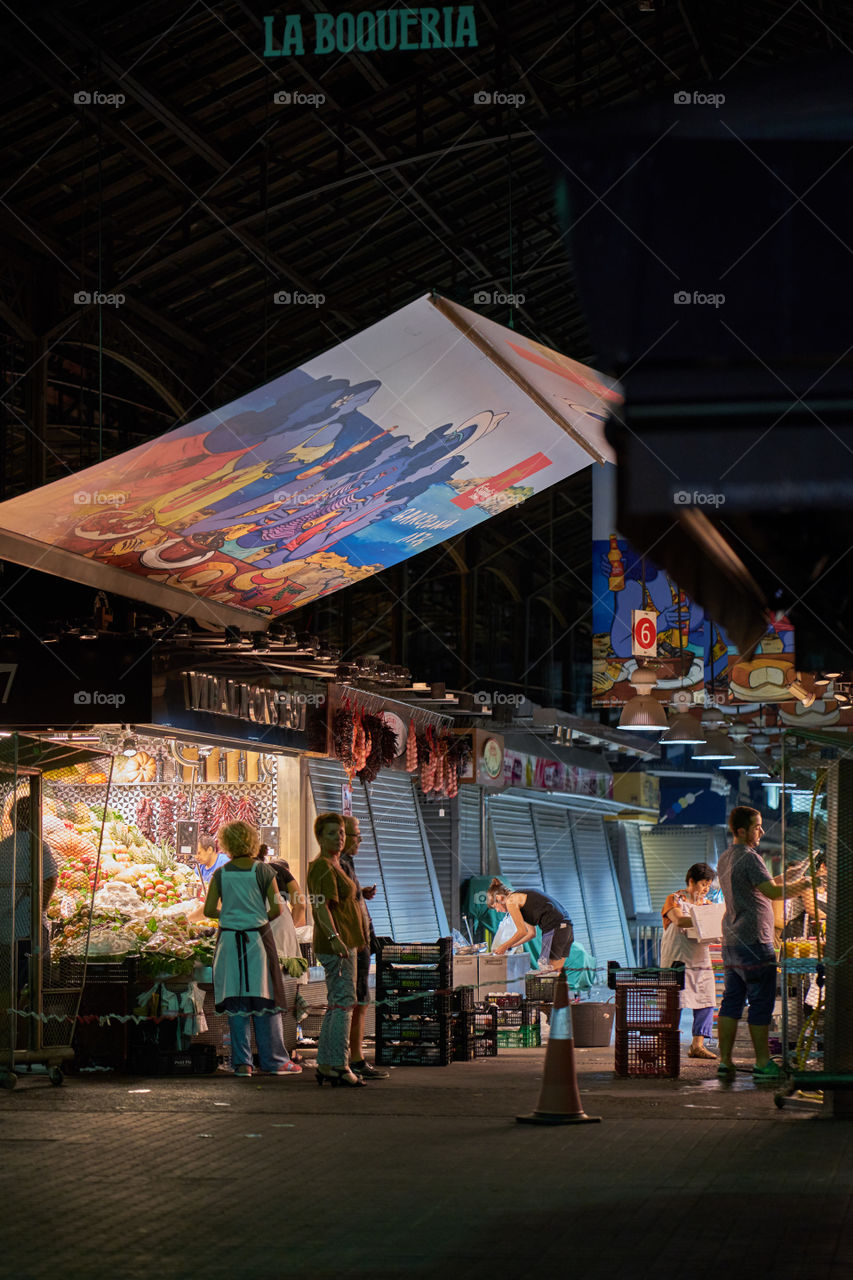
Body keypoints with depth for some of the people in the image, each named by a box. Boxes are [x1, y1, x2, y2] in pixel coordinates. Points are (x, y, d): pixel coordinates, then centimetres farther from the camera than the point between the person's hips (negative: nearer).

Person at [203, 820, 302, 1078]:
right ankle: (273, 1060, 5)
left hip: (229, 939, 1)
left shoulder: (221, 874, 0)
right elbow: (276, 908, -6)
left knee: (237, 1004, 5)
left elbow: (209, 910, -1)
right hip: (258, 939, -1)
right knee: (265, 1001, 4)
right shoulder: (263, 871, -3)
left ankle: (242, 1062, 5)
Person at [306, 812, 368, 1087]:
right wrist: (334, 937, -34)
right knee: (343, 1003, -11)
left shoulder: (334, 866, 19)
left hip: (343, 944, 11)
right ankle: (338, 1065, -13)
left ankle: (325, 1065, 16)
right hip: (336, 946, -11)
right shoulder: (322, 867, -14)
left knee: (336, 1005, 13)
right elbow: (321, 907, -24)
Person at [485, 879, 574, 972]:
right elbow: (531, 932, 27)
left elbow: (522, 931, -4)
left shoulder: (510, 901, -1)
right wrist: (509, 946, 29)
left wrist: (505, 946, 8)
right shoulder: (521, 897, 26)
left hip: (554, 929, -9)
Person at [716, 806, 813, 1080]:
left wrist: (786, 880, 19)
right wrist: (802, 885, -9)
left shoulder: (725, 858, 17)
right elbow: (772, 892, -22)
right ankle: (763, 1063, -3)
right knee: (761, 1004, -4)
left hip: (731, 941, 9)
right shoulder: (749, 857, -13)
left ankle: (725, 1060, 7)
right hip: (754, 941, -9)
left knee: (731, 1001, 8)